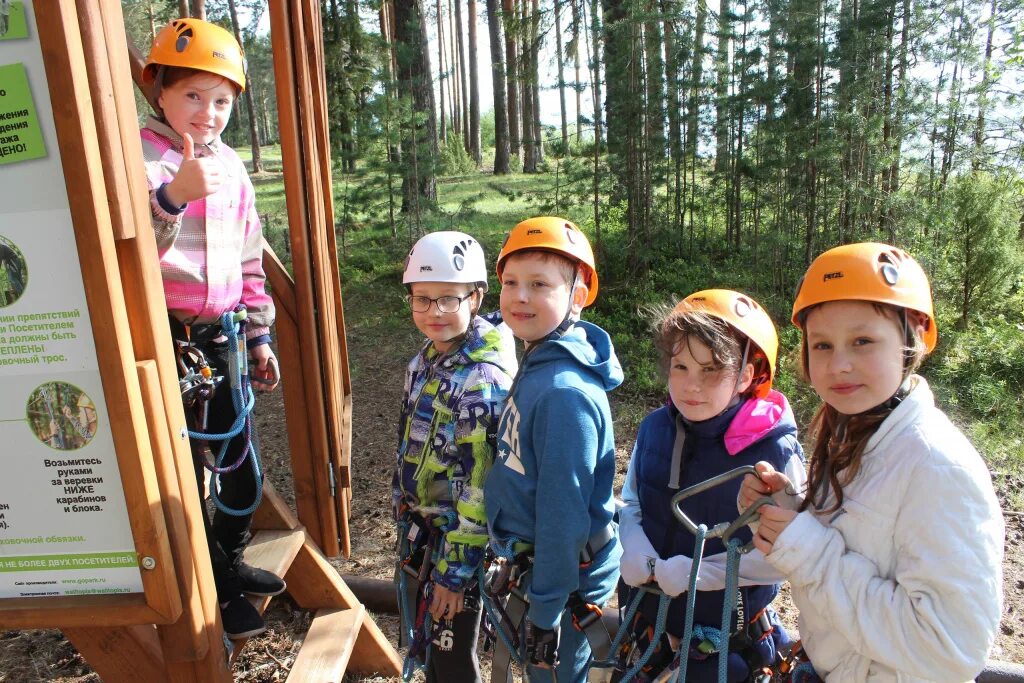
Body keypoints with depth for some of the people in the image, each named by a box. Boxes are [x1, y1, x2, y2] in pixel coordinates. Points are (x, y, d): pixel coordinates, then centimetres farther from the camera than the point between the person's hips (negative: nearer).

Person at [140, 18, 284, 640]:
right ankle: (216, 590, 25)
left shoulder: (231, 167, 9)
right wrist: (175, 195, -35)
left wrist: (259, 335, 15)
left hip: (220, 338, 6)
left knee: (240, 459, 14)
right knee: (183, 469, 5)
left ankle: (230, 559, 39)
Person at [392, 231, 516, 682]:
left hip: (457, 539, -8)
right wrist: (406, 526, 15)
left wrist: (456, 570, -18)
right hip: (421, 529, 8)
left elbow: (479, 488, -24)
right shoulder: (425, 361, 1)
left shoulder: (483, 381, -25)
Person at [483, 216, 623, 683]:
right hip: (530, 560, 8)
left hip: (565, 577, -8)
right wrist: (520, 565, 17)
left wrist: (546, 612, -17)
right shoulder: (535, 365, 0)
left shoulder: (566, 391, -28)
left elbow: (562, 510, -25)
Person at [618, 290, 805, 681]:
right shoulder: (655, 429, -8)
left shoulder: (775, 449, -21)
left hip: (731, 639, -4)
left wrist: (692, 572, -23)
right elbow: (631, 505, 2)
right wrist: (639, 557, -15)